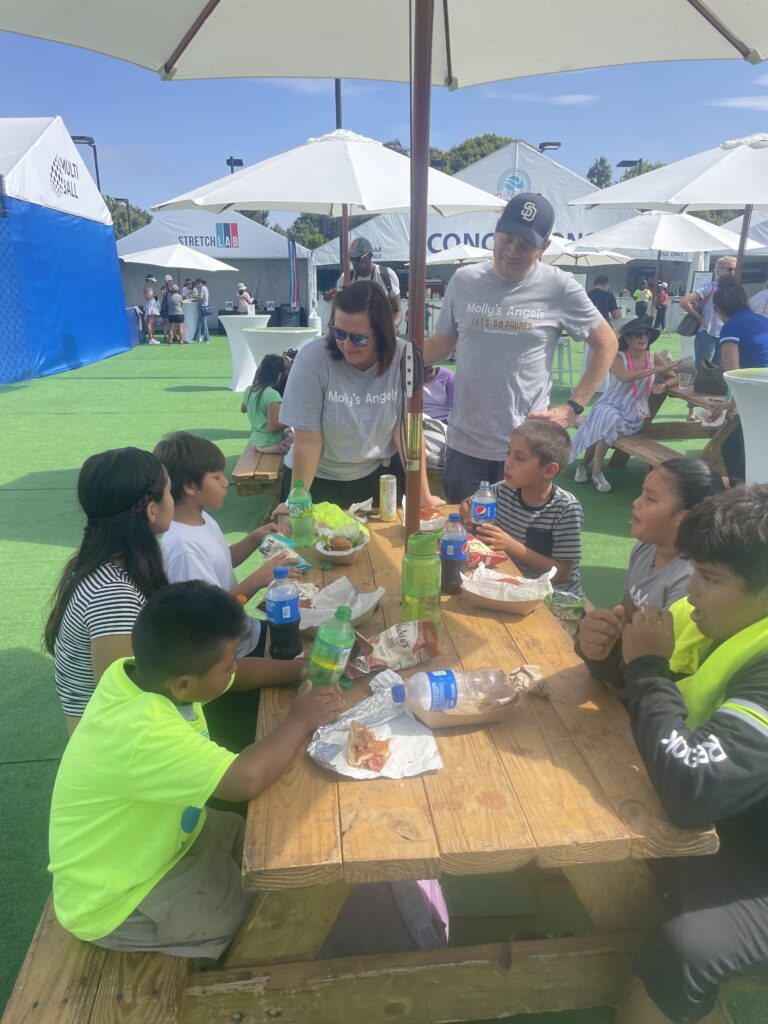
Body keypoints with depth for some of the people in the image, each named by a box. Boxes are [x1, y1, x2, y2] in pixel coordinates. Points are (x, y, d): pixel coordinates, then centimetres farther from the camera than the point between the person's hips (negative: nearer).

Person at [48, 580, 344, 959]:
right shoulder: (142, 733, -40)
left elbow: (241, 675, 1)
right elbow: (247, 779, -47)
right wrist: (299, 720, -29)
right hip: (116, 901, -8)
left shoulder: (151, 673, -15)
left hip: (151, 838, 8)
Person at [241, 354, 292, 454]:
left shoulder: (249, 390, 0)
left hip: (255, 441, 8)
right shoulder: (272, 394, -24)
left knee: (288, 431, 26)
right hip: (270, 444, -8)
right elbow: (272, 427, -25)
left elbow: (243, 409, 21)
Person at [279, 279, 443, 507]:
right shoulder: (312, 358, -22)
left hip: (378, 474, 2)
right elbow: (307, 441, -19)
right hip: (319, 479, -1)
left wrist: (424, 496, -15)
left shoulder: (401, 357, -16)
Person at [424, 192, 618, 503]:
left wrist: (573, 407, -3)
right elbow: (441, 343, 12)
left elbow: (605, 343, 4)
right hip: (464, 444, 3)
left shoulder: (560, 287, -6)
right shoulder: (464, 280, 2)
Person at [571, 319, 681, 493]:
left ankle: (584, 465, 0)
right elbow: (625, 377, -30)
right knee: (610, 419, -36)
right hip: (610, 406, -2)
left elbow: (675, 378, 7)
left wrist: (664, 385, -16)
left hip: (634, 414, 2)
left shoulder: (654, 359, 1)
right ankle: (597, 472, -17)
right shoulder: (617, 358, -10)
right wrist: (657, 370, -33)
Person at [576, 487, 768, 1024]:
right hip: (707, 824, 8)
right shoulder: (714, 615, -8)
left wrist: (648, 667, -30)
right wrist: (605, 648, -18)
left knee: (685, 947, -30)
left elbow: (693, 791, -43)